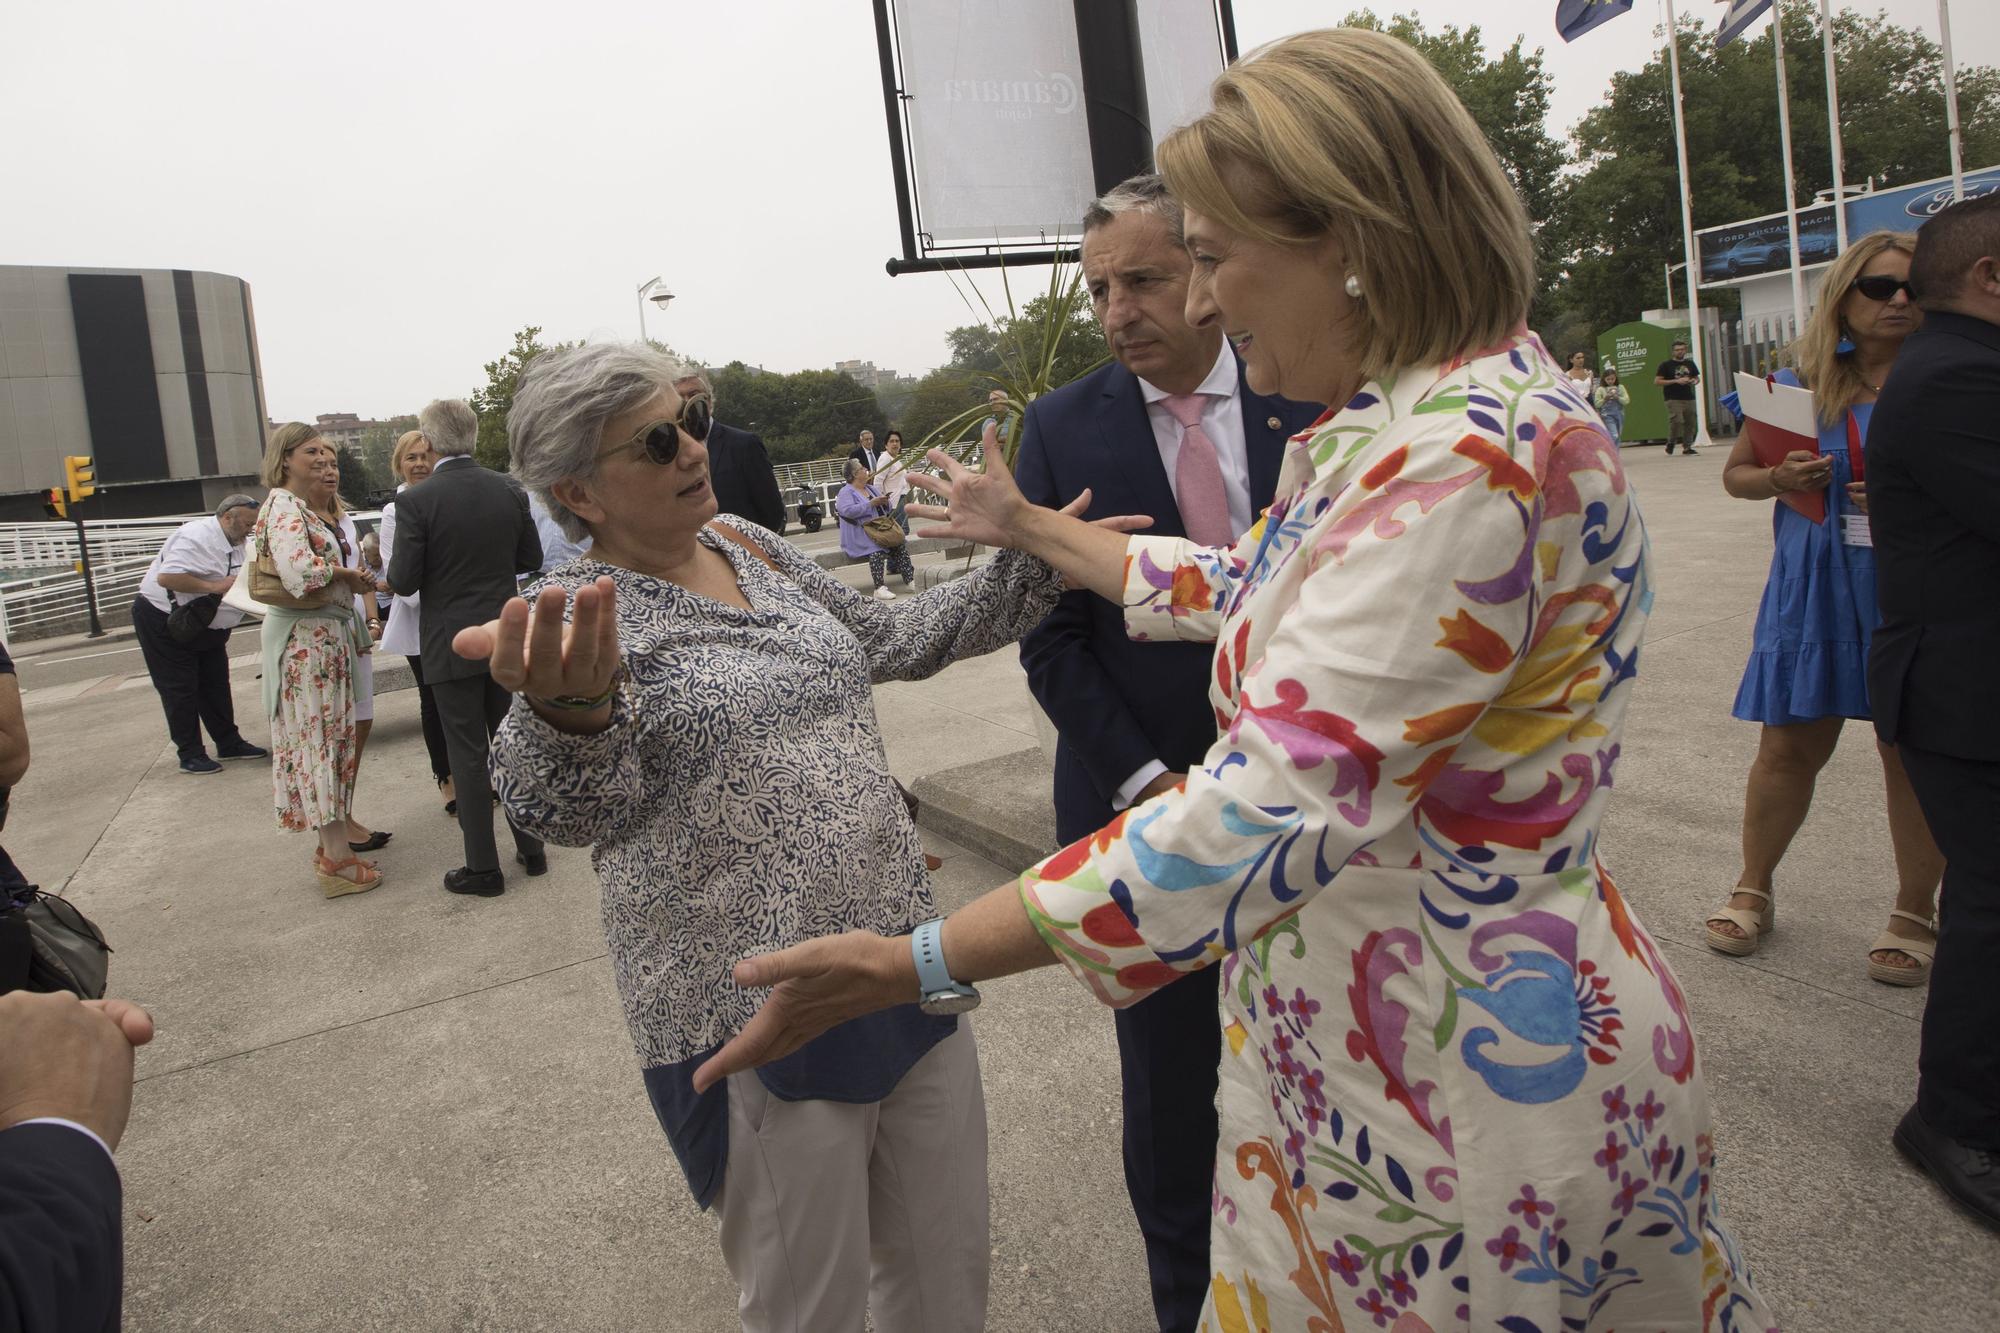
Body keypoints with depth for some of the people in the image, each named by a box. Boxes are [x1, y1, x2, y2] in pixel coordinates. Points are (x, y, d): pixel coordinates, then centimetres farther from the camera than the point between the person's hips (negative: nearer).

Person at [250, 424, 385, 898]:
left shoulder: (306, 509, 15)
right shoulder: (284, 507, -14)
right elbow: (301, 574, -28)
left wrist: (354, 579, -1)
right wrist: (344, 574, -12)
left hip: (325, 637, 10)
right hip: (308, 639, -10)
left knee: (329, 737, 14)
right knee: (322, 738, -5)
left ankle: (333, 844, 23)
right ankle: (337, 858, 0)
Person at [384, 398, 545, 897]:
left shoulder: (416, 501, -14)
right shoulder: (509, 491, -2)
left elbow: (403, 581, -13)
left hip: (452, 644, -4)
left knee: (468, 754, 4)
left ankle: (483, 868, 11)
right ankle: (531, 847, 24)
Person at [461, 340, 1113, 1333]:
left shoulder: (752, 549, 8)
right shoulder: (581, 614, -12)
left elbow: (886, 639, 19)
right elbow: (575, 805, -29)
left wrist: (1032, 566, 14)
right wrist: (568, 714, -52)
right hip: (761, 1026, -6)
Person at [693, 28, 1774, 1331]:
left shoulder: (1478, 453, -27)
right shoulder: (1375, 430, 6)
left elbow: (1276, 805, -32)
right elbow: (1239, 590, 20)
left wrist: (917, 963, -27)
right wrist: (1027, 526, 25)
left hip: (1481, 1070, -9)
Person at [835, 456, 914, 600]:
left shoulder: (870, 488, 19)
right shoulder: (846, 492, -3)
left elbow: (887, 507, 21)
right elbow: (848, 510, -22)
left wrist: (884, 502, -4)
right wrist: (871, 503, -20)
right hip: (859, 535, -6)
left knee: (900, 545, -19)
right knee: (876, 549, -34)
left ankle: (909, 579, -20)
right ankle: (879, 588, -36)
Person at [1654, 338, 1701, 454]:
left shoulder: (1690, 364, 16)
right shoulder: (1666, 365, 0)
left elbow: (1697, 378, 27)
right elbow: (1657, 381, -6)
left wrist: (1694, 381, 1)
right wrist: (1676, 381, -14)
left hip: (1689, 398, 5)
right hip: (1673, 399, -5)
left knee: (1691, 422, 2)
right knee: (1676, 420, -20)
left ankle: (1687, 447, 12)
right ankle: (1670, 443, 1)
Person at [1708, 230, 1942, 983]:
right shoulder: (1799, 384, 4)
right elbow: (1735, 474, 12)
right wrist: (1780, 478, -9)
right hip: (1814, 590, 1)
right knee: (1789, 747, 7)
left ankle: (1915, 914, 23)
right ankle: (1752, 891, 25)